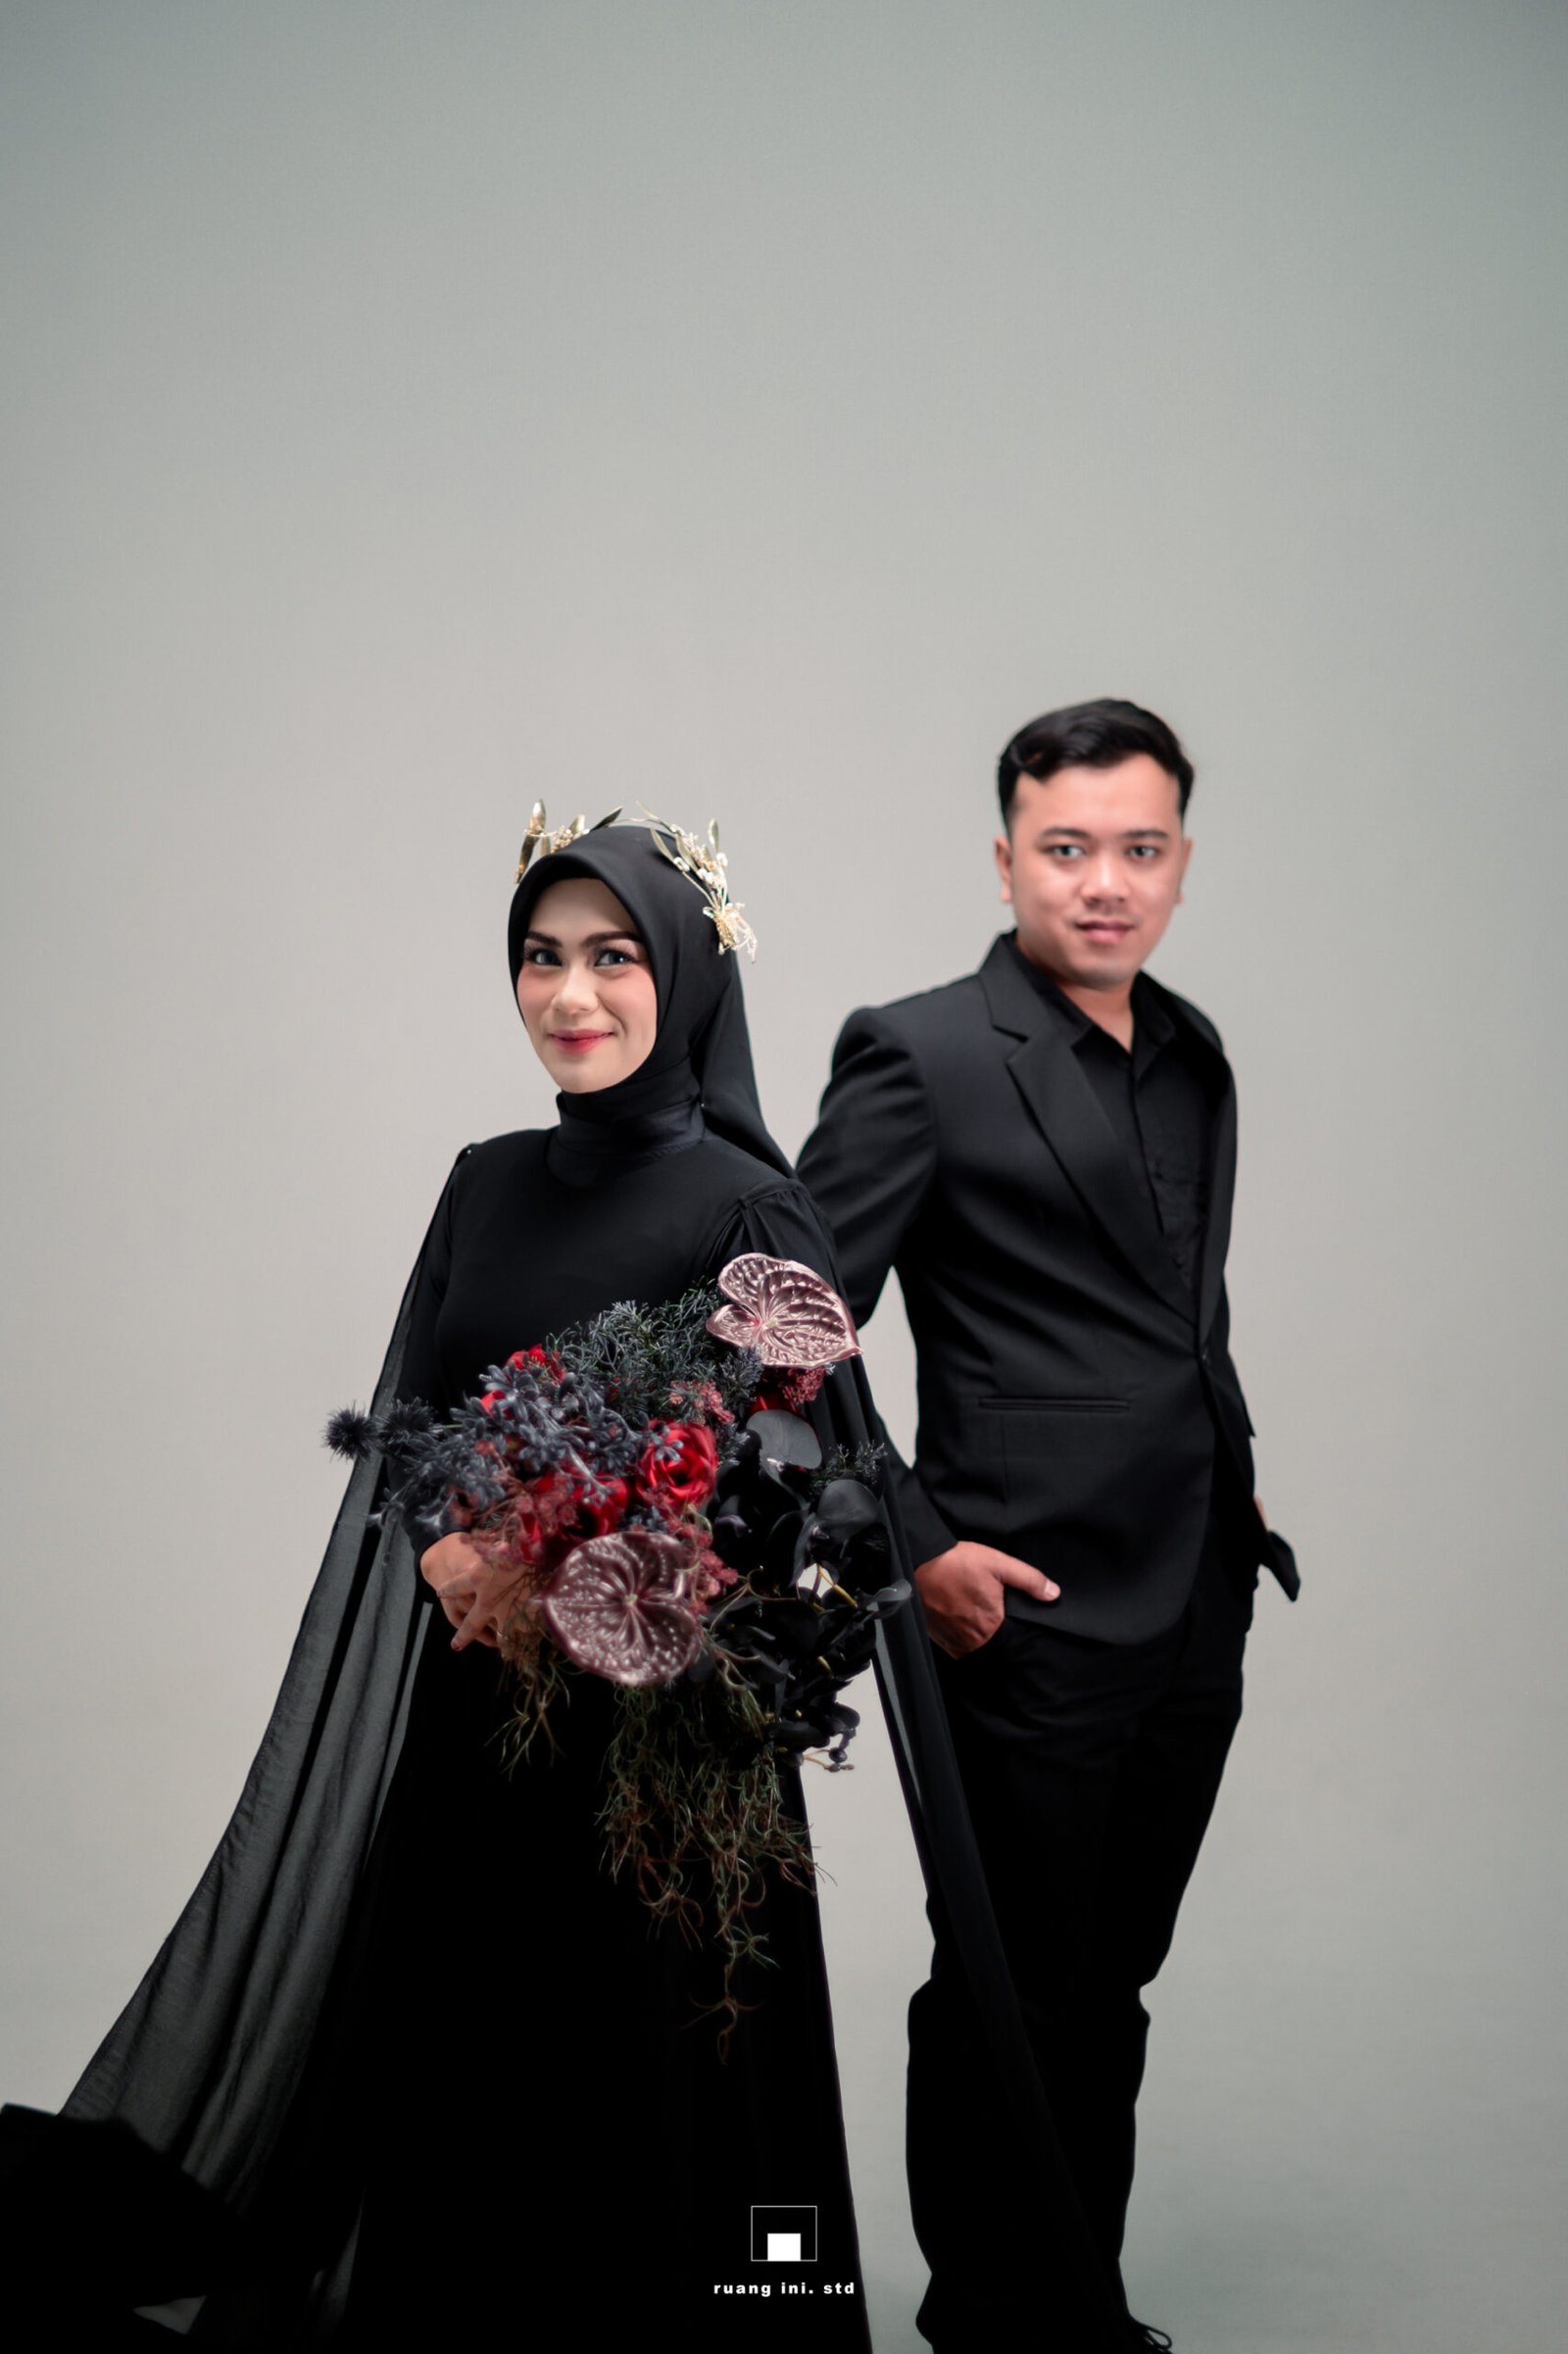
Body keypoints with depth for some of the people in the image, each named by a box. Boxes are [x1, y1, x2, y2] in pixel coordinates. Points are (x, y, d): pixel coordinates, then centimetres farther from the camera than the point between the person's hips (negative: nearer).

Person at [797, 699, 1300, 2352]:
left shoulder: (1196, 1055, 12)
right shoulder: (920, 1055, -10)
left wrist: (1229, 1471, 13)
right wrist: (913, 1547, -14)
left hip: (1196, 1610, 7)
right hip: (1030, 1613, -6)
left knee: (1111, 1983, 17)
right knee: (1012, 1996, 5)